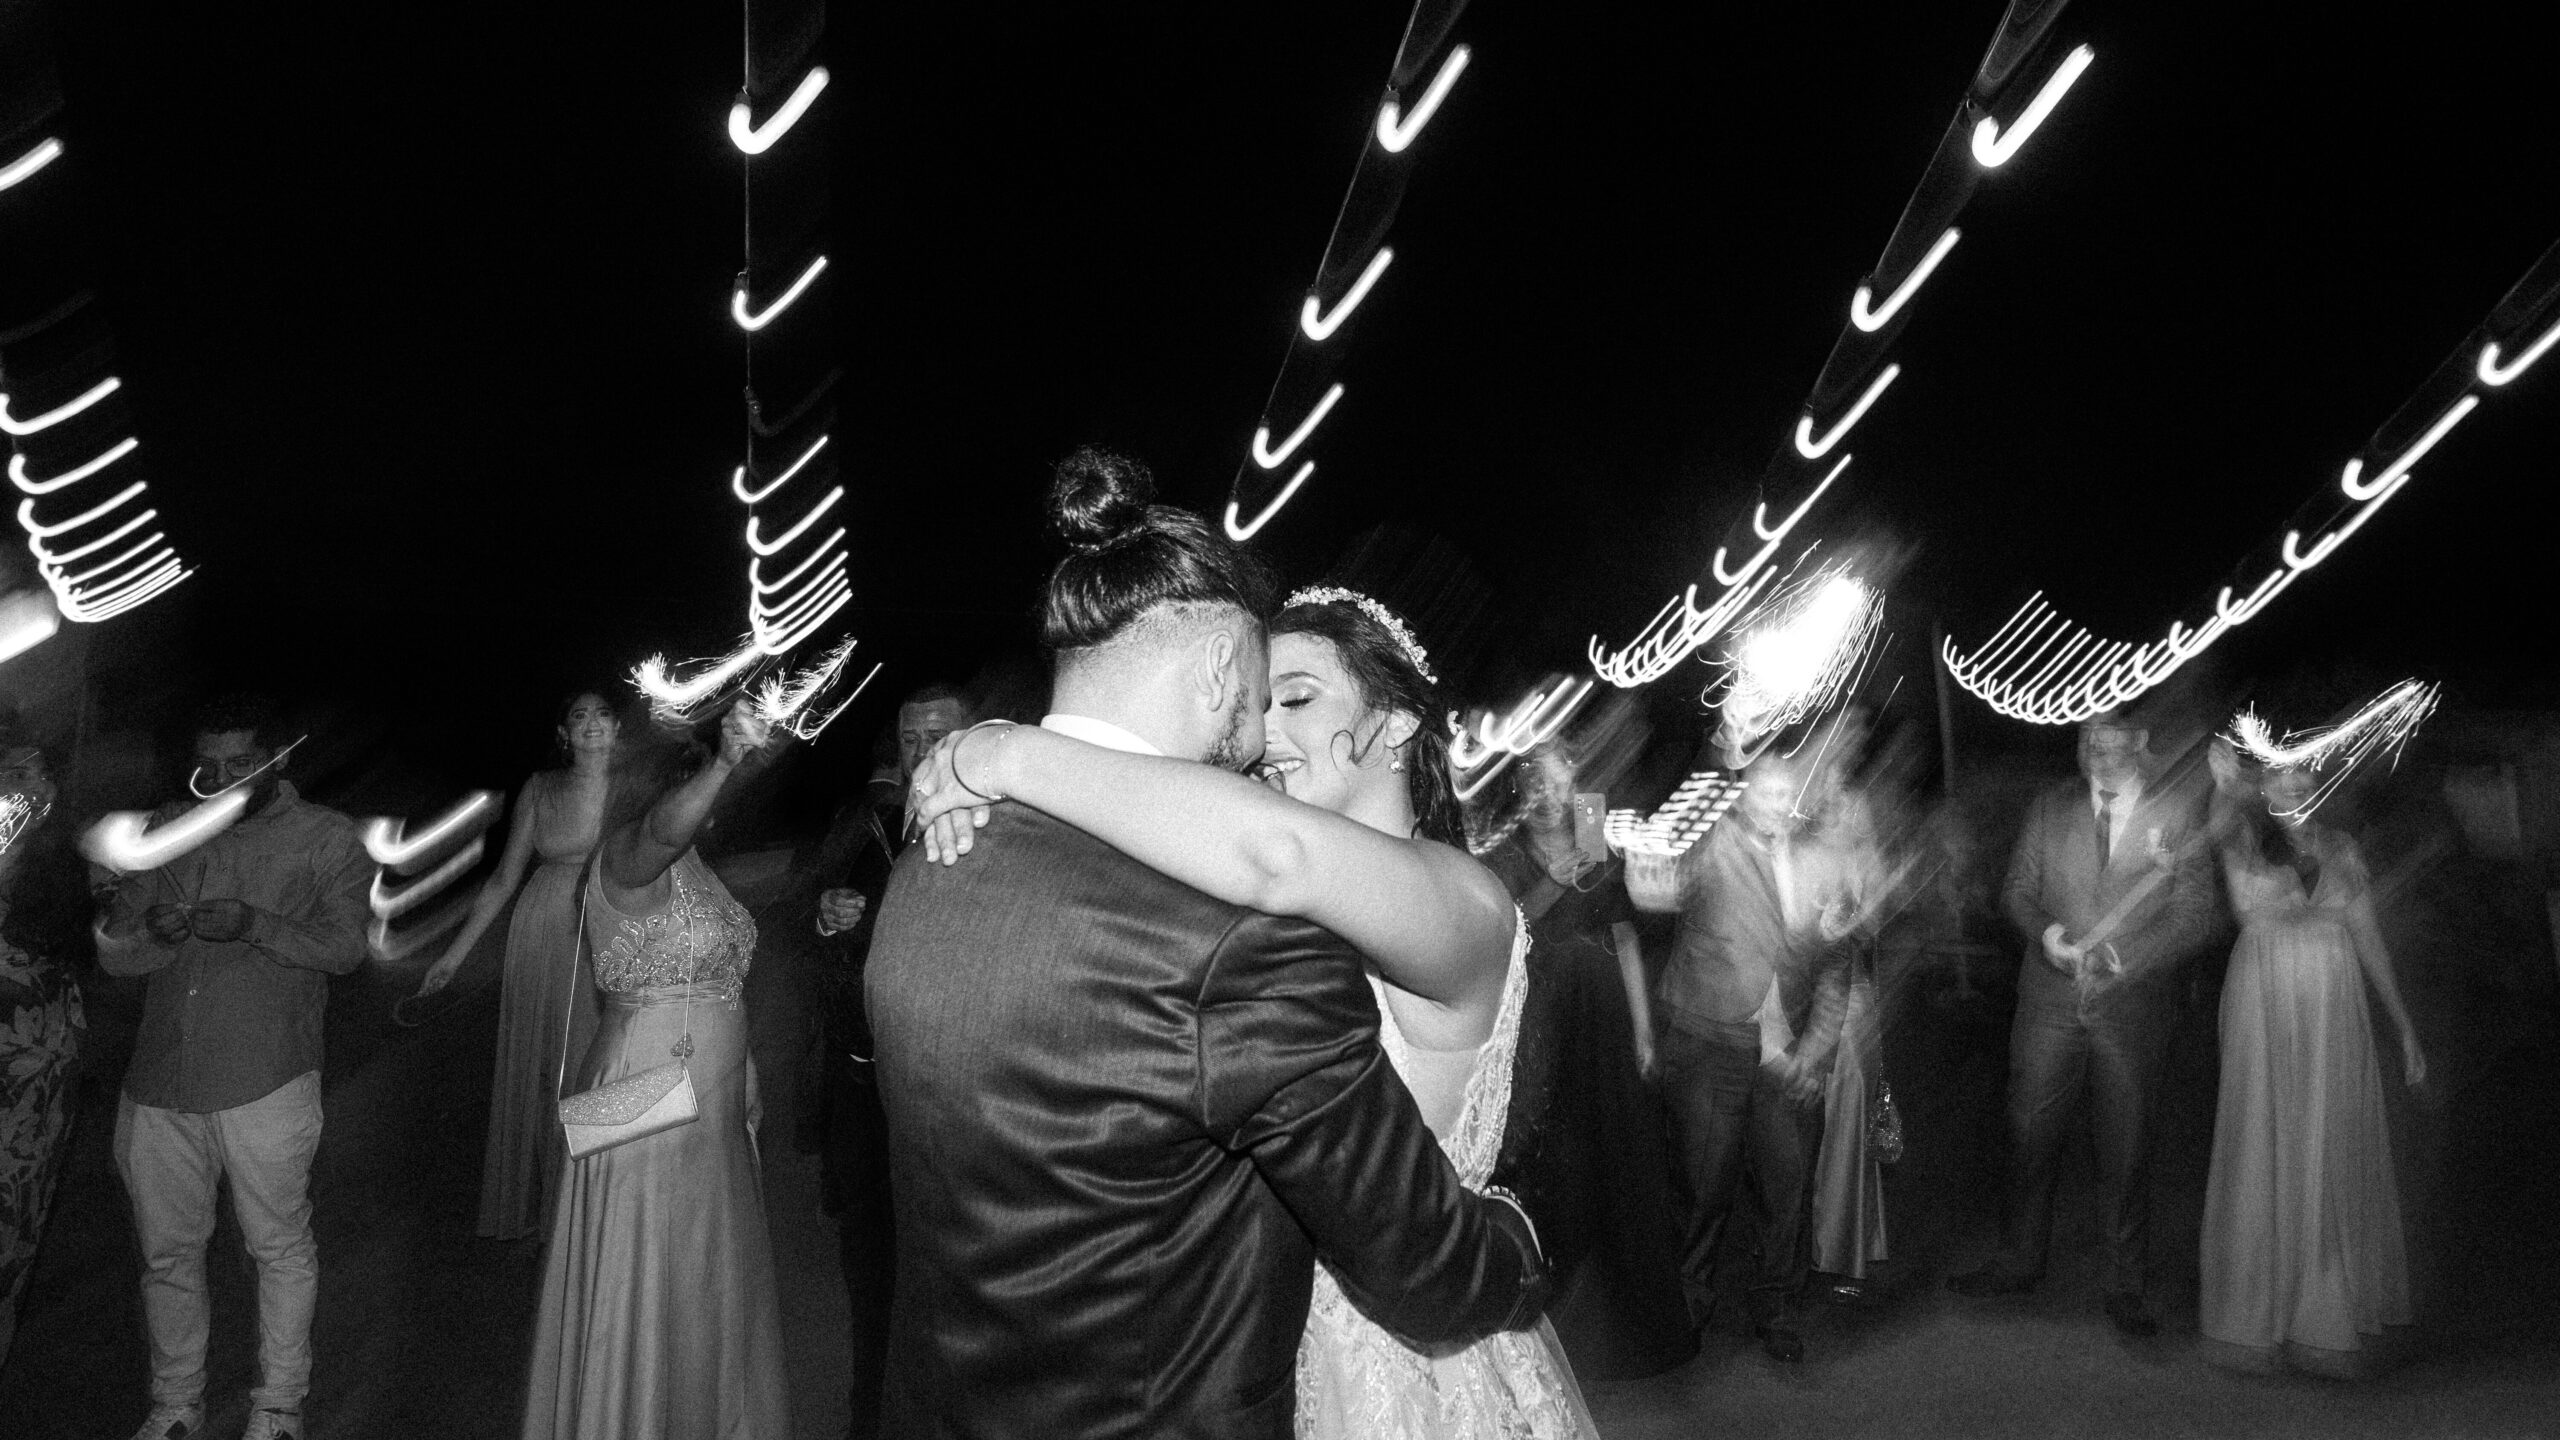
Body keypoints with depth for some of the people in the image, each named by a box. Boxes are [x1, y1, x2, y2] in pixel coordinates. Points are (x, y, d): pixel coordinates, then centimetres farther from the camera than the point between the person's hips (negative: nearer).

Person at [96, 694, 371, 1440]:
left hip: (265, 1084, -4)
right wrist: (155, 934, -13)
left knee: (280, 1248, 7)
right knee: (168, 1253, 14)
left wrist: (255, 925, -24)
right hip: (158, 1086, 4)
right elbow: (112, 951, 10)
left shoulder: (325, 837, 2)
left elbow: (344, 945, -8)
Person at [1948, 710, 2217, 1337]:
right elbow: (2017, 889, 8)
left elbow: (2194, 917, -4)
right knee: (2030, 1132, 7)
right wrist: (2044, 930, -13)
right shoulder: (2051, 807, 6)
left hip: (2133, 1006, -2)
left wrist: (2124, 958, -17)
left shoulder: (2177, 815, -2)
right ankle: (2020, 1259, 24)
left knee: (2126, 1145, 7)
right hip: (2049, 1001, 2)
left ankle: (2124, 1283, 21)